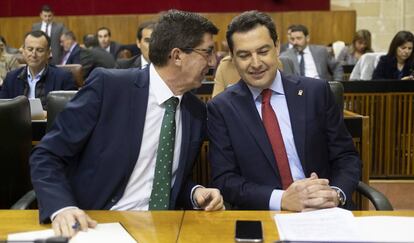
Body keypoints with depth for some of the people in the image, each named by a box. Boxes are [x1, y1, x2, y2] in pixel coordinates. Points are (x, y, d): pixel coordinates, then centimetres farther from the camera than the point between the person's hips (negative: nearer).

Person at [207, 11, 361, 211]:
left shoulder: (316, 92, 3)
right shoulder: (221, 108, 1)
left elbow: (347, 157, 6)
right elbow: (224, 180, -4)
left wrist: (336, 194, -15)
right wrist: (282, 199, -19)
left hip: (324, 213, 2)